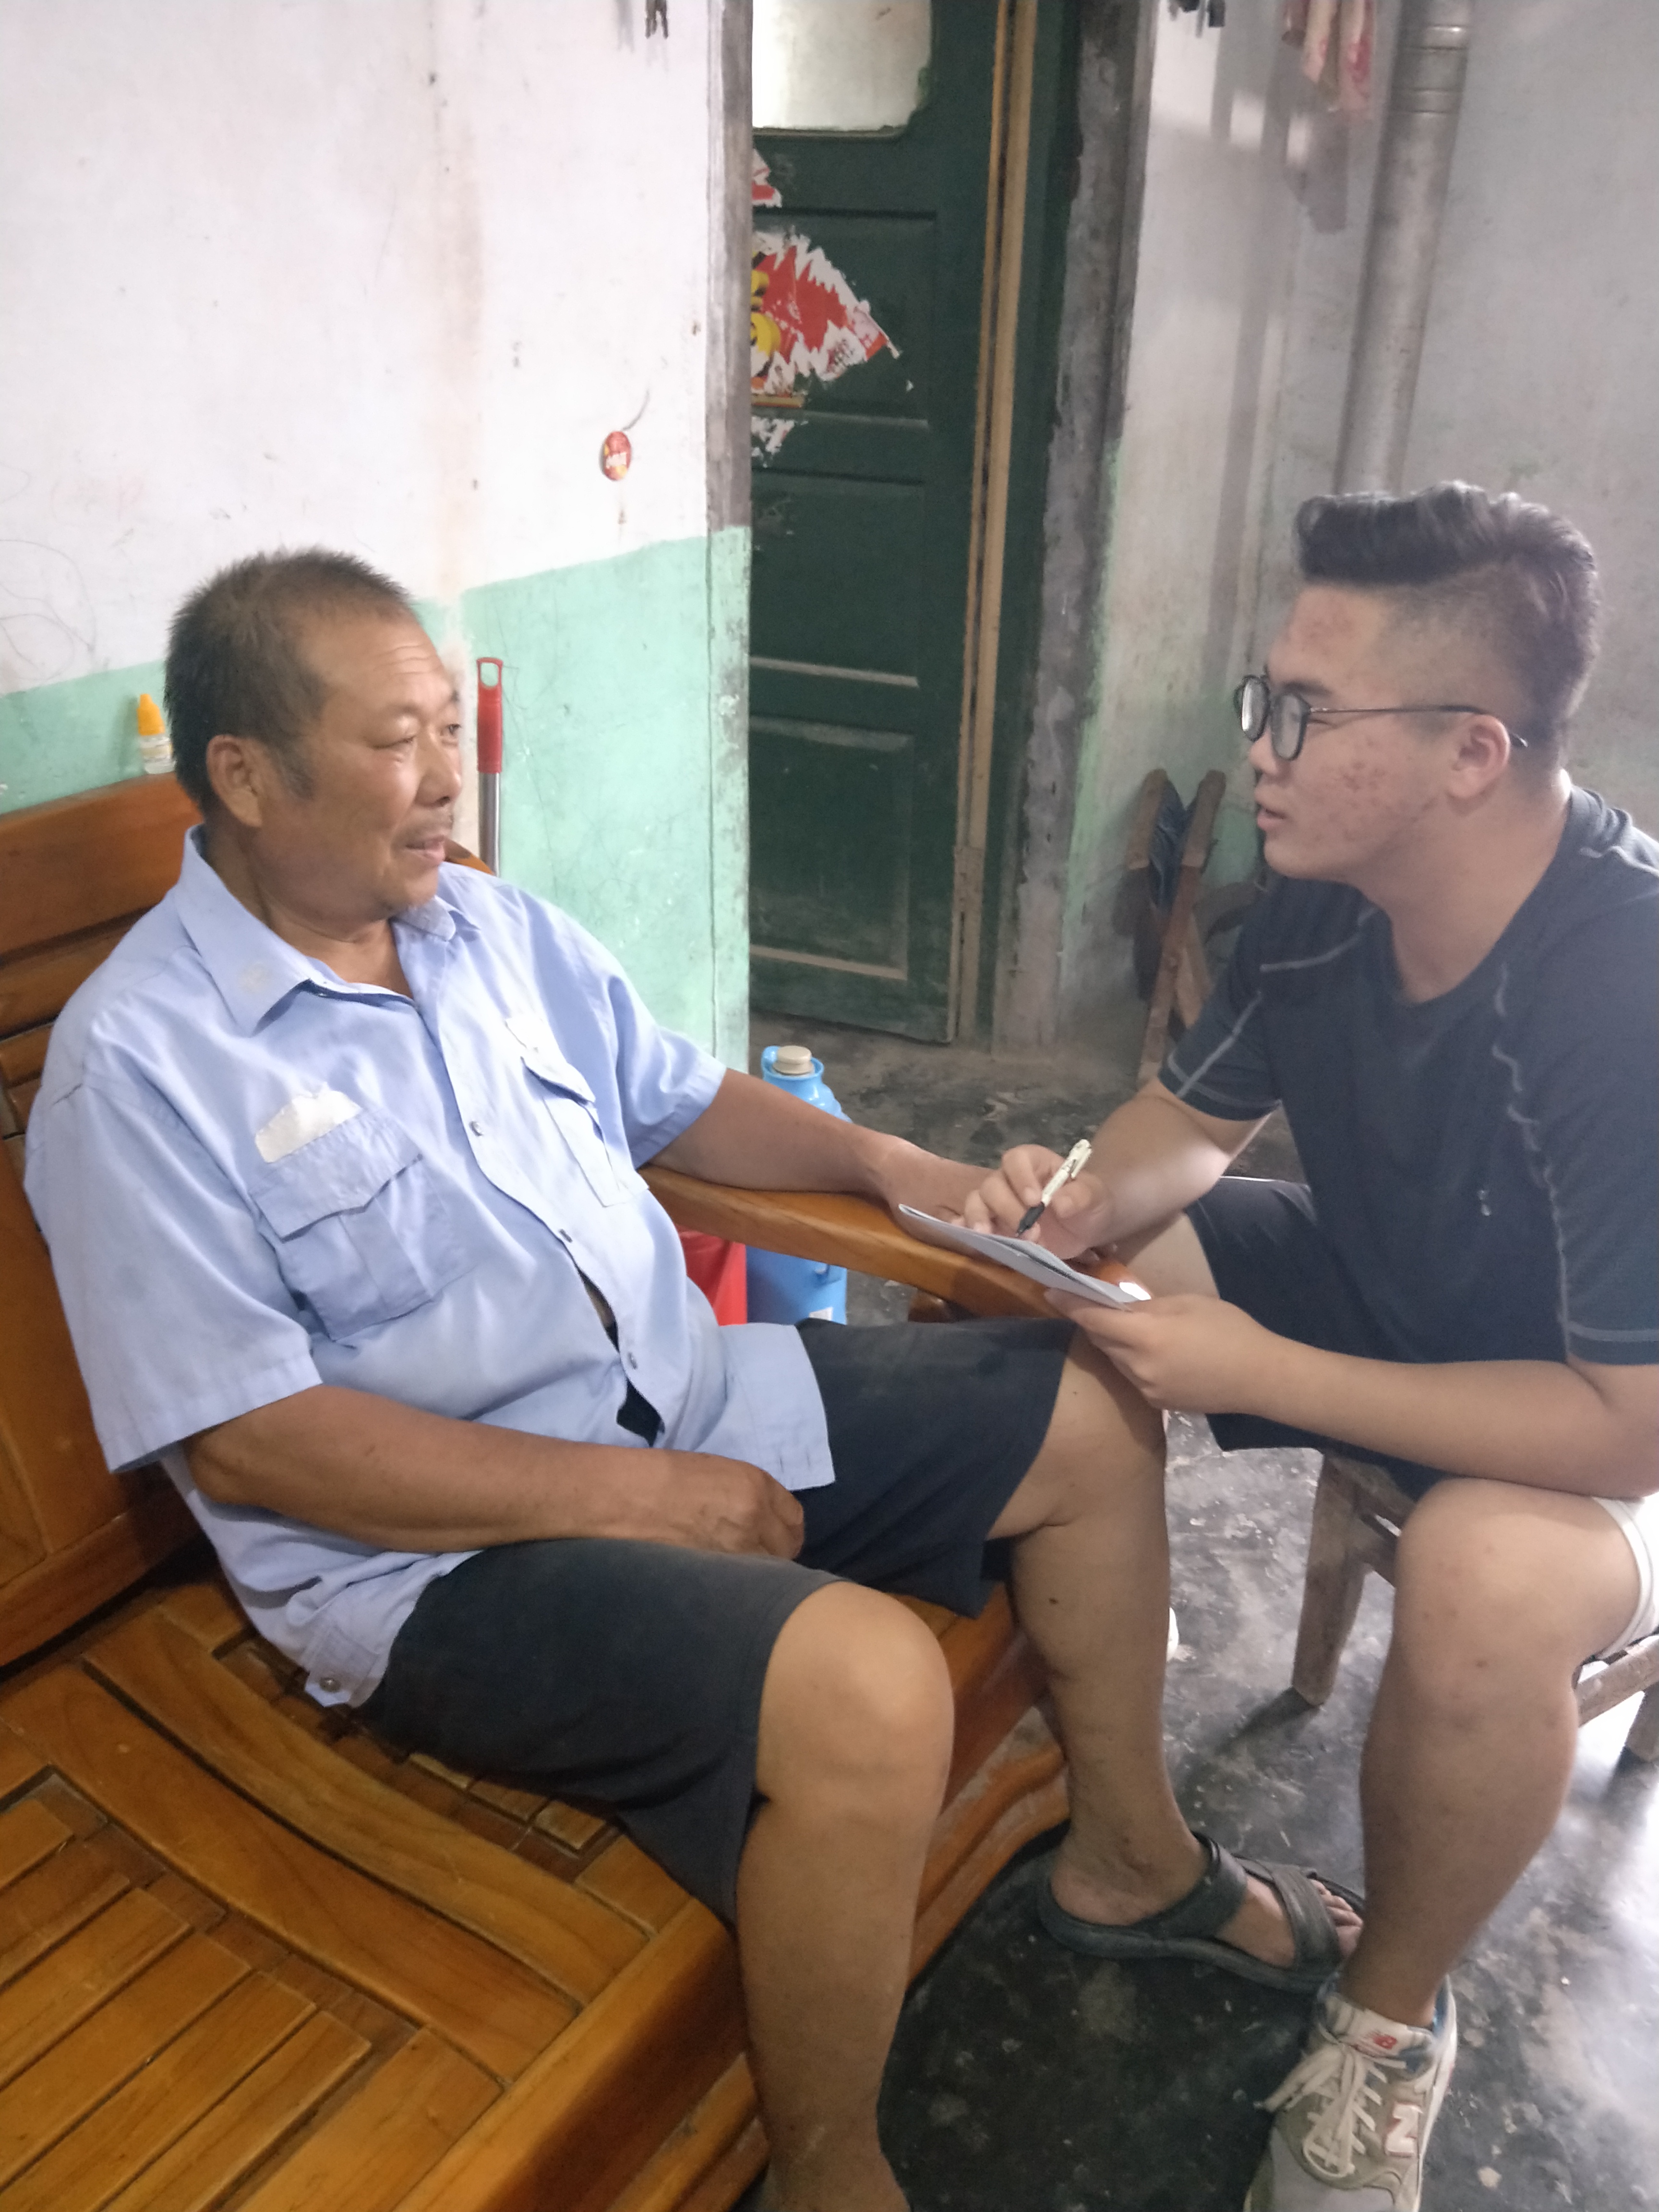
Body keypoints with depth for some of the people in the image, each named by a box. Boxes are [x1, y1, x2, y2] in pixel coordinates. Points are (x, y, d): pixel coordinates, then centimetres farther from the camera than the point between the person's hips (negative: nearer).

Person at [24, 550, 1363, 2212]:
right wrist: (625, 1493, -21)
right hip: (434, 1554, -7)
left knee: (1092, 1413, 7)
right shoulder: (140, 1065, -14)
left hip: (689, 1405, 8)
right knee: (867, 1687, -32)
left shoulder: (493, 926, 8)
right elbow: (243, 1444, -19)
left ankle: (1127, 1843, 29)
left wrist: (891, 1166, 4)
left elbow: (680, 1104, 20)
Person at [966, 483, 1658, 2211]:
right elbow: (1193, 1115, 4)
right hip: (1378, 1293, 7)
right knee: (1014, 1284, -5)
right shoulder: (1321, 901, -13)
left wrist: (1257, 1371, -31)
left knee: (1483, 1580, -39)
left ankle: (1388, 2024, -6)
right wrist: (1082, 1202, -19)